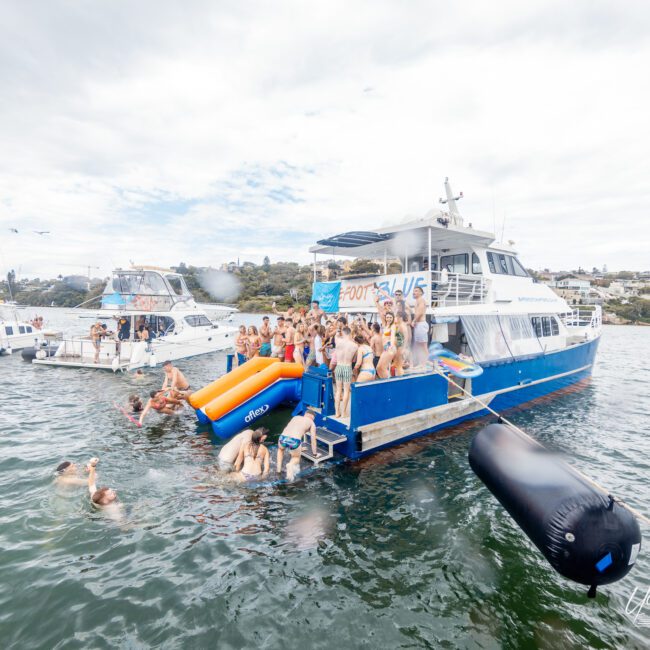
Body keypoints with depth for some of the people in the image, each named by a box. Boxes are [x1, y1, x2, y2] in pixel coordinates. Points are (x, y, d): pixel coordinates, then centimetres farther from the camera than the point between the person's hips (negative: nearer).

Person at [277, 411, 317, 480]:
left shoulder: (295, 417, 33)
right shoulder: (311, 423, 21)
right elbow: (313, 440, 23)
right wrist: (314, 453, 38)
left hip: (283, 437, 4)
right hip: (294, 440, -4)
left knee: (280, 449, 40)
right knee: (296, 458, 26)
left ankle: (279, 467, 25)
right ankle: (291, 464, -6)